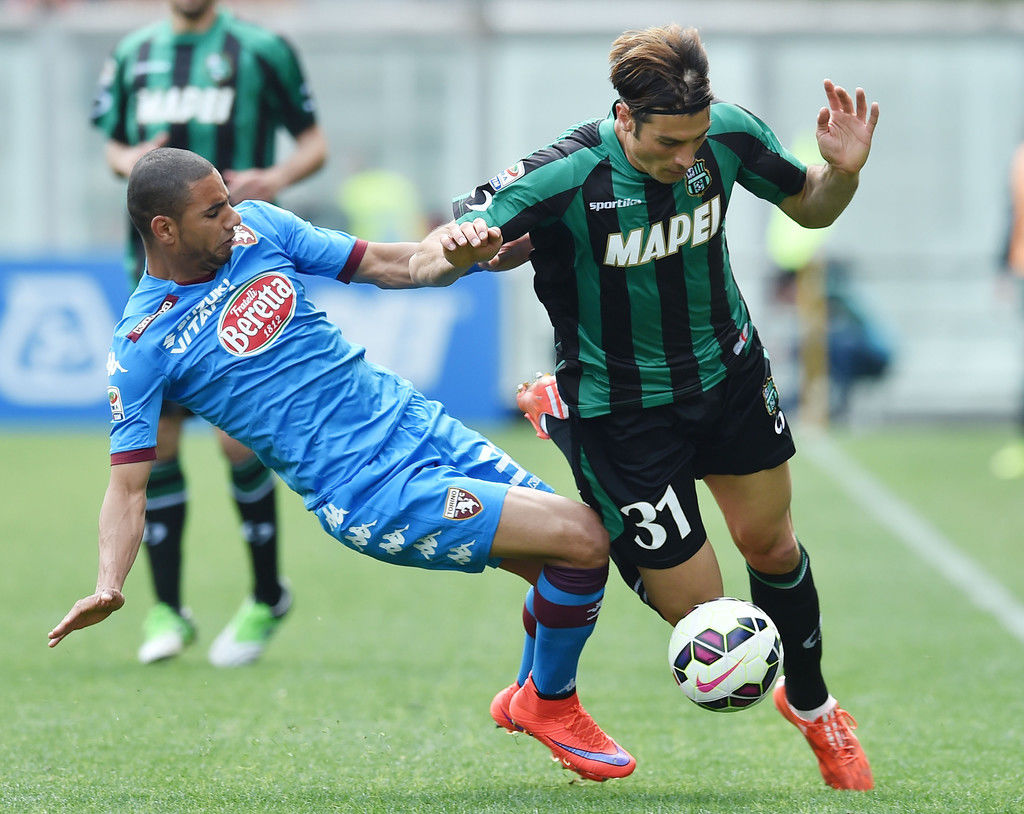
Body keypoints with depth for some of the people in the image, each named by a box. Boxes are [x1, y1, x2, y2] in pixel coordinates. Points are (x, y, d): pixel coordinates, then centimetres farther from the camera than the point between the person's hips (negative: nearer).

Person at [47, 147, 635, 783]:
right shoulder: (142, 344, -9)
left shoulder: (259, 228, 6)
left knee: (571, 572, 7)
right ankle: (553, 706, 9)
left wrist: (469, 254, -9)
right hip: (373, 493, -7)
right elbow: (128, 487, -9)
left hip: (419, 423, 7)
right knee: (580, 538, -17)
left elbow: (392, 266, 11)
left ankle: (533, 696, 37)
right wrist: (108, 587, -25)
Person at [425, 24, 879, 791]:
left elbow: (809, 207, 1)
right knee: (696, 612, -3)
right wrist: (458, 242, -46)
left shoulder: (730, 132, -17)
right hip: (620, 406, -4)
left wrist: (843, 171, -21)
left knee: (770, 545, 19)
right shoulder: (563, 178, -31)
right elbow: (445, 250, -22)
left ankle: (812, 704, 45)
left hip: (728, 370, 4)